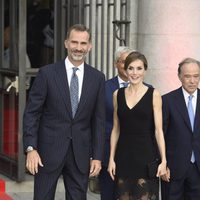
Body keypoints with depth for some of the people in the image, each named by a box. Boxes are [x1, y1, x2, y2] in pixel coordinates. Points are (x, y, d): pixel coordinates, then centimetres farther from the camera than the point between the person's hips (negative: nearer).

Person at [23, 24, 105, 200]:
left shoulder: (97, 78, 4)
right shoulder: (47, 73, -3)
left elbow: (99, 120, 6)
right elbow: (31, 113, -4)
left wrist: (97, 156, 3)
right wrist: (31, 148, -12)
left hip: (80, 154, 2)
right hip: (49, 151, -2)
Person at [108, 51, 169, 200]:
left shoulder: (154, 95, -2)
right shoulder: (118, 95, 7)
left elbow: (158, 130, -5)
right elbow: (116, 129, 11)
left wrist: (164, 161, -12)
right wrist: (111, 158, 5)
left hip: (146, 155, -3)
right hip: (124, 156, 3)